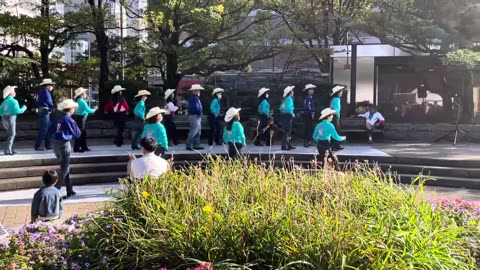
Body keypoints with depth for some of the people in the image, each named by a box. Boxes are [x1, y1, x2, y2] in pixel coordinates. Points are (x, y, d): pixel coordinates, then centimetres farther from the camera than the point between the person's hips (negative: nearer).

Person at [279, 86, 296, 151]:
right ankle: (284, 146, -6)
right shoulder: (289, 98, -12)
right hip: (288, 116, -9)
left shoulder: (285, 99, 15)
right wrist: (292, 114, -11)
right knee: (287, 131, -7)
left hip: (284, 115, 9)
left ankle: (288, 145, 23)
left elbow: (281, 108, 16)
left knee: (288, 131, 16)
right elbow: (289, 108, -22)